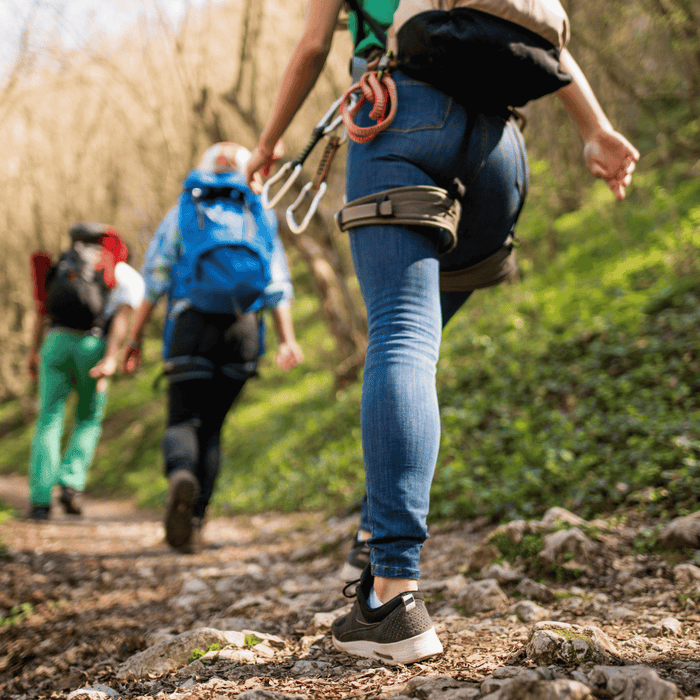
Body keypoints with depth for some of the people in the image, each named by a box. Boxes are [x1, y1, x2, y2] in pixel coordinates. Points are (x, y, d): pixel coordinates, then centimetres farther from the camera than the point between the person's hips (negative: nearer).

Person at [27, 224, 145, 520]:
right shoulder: (131, 278, 15)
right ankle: (71, 483, -3)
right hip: (93, 347, -2)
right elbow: (122, 318, -2)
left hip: (56, 342, 2)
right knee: (88, 421, 17)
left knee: (49, 420, 5)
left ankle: (40, 499, -6)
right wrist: (111, 359, -13)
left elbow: (43, 309, 15)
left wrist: (33, 352, 15)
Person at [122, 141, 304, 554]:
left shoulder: (182, 213, 13)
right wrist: (288, 340, -1)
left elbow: (155, 279, 6)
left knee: (183, 420, 2)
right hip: (243, 330, 2)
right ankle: (195, 522, 7)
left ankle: (181, 474, -33)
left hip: (192, 325, -1)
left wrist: (135, 338, 7)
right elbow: (277, 284, 5)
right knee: (212, 426, 11)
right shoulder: (261, 217, 16)